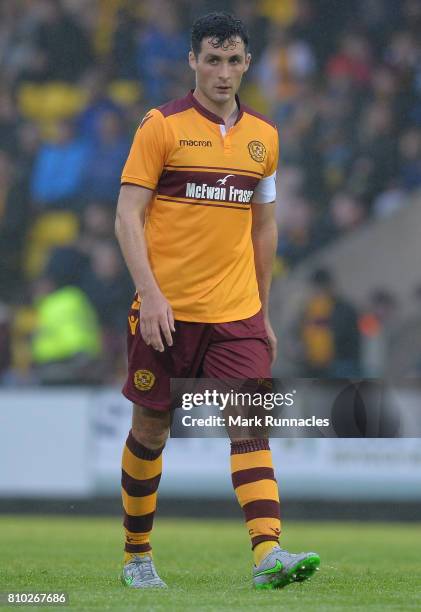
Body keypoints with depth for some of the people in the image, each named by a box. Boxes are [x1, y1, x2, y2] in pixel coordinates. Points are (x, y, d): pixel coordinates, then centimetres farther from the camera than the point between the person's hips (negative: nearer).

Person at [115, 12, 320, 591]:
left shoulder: (263, 136, 10)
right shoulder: (162, 126, -3)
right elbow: (128, 215, -7)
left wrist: (263, 313, 18)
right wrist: (150, 292, -18)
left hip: (236, 314, 3)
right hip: (166, 311, -3)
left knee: (252, 425, -12)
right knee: (151, 429, 6)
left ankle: (268, 554, -21)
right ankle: (137, 556, 22)